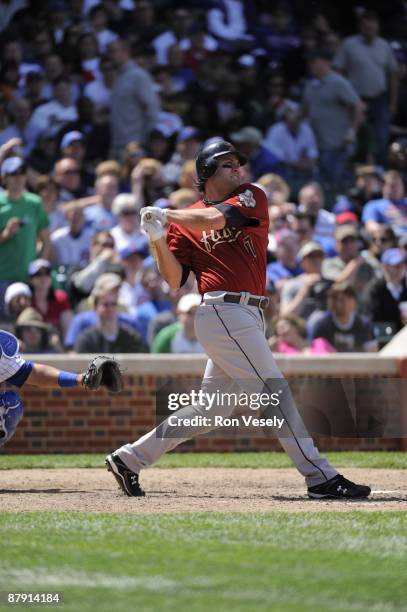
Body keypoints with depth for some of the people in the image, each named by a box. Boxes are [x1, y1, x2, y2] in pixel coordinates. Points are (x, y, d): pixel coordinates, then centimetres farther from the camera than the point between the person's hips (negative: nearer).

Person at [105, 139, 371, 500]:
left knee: (212, 408, 12)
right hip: (224, 312, -5)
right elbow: (175, 280, 2)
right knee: (275, 391, -10)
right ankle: (320, 478, -10)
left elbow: (216, 218, -9)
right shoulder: (184, 223, 5)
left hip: (248, 318, 5)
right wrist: (158, 240, -10)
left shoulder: (252, 197, 10)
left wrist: (166, 215, -3)